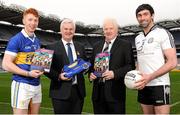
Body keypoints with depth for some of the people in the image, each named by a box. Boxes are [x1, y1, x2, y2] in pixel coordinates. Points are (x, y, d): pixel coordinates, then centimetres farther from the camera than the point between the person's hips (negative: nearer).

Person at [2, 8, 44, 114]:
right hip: (22, 85, -7)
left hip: (37, 85, 7)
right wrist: (28, 73, -20)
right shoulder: (16, 40, -9)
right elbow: (6, 64, -13)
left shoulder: (37, 41, 13)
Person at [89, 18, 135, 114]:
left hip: (115, 92, -4)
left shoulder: (125, 45, 0)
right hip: (98, 92, 5)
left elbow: (131, 66, -7)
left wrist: (115, 73, -19)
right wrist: (91, 74, 1)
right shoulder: (97, 46, 16)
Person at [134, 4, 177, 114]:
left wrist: (150, 77, -21)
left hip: (159, 85, -6)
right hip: (143, 86, 6)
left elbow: (172, 62, -12)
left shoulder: (163, 33, -5)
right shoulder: (138, 38, 14)